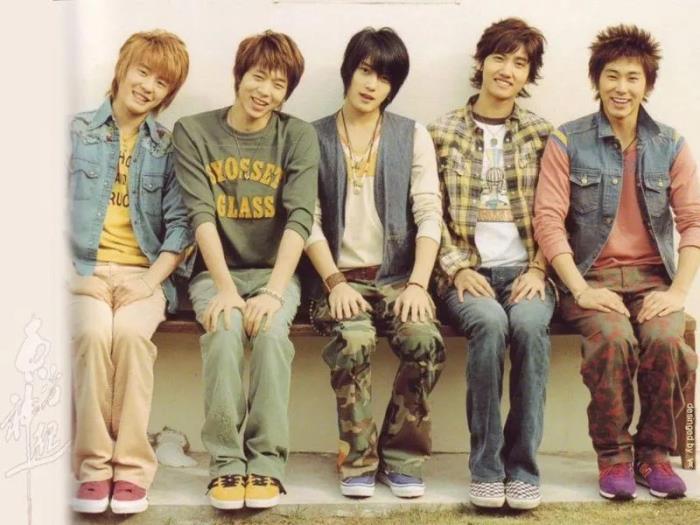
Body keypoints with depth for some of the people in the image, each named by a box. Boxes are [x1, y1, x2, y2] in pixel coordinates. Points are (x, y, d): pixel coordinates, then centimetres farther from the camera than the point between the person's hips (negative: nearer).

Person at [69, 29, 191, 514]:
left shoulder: (170, 147, 11)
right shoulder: (77, 133, 10)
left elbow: (180, 224, 4)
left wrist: (150, 281, -10)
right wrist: (70, 274, -8)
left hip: (145, 273, 0)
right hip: (84, 269, 0)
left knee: (130, 332, -32)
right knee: (92, 331, -32)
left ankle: (132, 466, -24)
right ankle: (93, 464, -23)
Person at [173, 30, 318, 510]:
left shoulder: (298, 137, 1)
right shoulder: (193, 133, 1)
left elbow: (300, 219, -10)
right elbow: (201, 215, -9)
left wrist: (273, 292, -23)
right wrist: (225, 288, -21)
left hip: (275, 271, 0)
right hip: (217, 272, 0)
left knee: (271, 331, -30)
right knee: (225, 330, -30)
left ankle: (267, 462, -24)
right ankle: (226, 463, -24)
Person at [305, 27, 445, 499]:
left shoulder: (413, 136, 10)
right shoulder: (315, 138, 8)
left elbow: (429, 215, 0)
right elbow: (308, 221, 1)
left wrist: (417, 284, -14)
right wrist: (335, 281, -14)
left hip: (397, 276, 1)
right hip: (340, 276, -1)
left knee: (425, 340, -29)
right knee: (354, 340, -32)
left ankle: (401, 457, -9)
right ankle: (358, 460, -13)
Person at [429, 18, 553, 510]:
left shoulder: (544, 134, 12)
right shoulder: (442, 132, 8)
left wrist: (537, 270, -6)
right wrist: (458, 269, -8)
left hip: (525, 271, 1)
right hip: (466, 272, -1)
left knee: (529, 322, -32)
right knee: (489, 322, -33)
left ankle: (523, 466, -23)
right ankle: (486, 467, -23)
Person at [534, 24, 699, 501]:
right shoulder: (567, 143, 1)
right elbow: (548, 220, -6)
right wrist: (581, 289, -16)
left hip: (652, 276, 2)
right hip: (592, 276, -2)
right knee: (613, 337, -32)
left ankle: (654, 452, -7)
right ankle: (613, 455, -11)